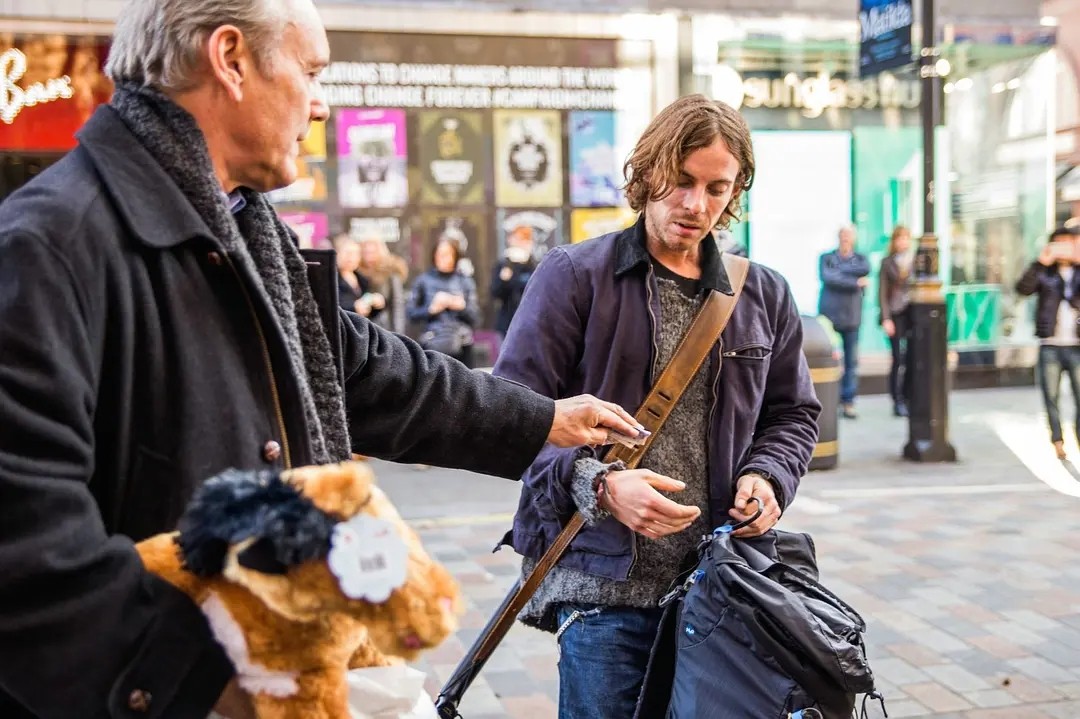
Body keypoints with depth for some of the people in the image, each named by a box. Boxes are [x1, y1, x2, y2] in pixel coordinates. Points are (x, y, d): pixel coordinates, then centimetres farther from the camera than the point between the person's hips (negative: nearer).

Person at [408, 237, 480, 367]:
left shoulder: (465, 282, 8)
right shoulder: (423, 281, 6)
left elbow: (475, 317, 7)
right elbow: (412, 313, 5)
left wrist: (461, 306, -11)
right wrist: (431, 309, -10)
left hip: (461, 346, 1)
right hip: (433, 346, -1)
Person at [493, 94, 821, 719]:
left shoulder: (765, 295, 13)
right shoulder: (574, 276, -2)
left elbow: (793, 414, 21)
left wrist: (767, 476, 0)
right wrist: (598, 484, -21)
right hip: (605, 583, -3)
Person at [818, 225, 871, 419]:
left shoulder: (860, 259, 12)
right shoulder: (826, 258, 5)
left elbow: (865, 270, -12)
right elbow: (827, 278, -14)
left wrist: (840, 270, -12)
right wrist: (855, 282, -13)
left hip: (852, 317, 2)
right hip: (829, 316, -2)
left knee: (852, 361, 1)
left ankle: (848, 402, 7)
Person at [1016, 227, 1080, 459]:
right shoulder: (1044, 273, 7)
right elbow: (1023, 288, -10)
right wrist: (1041, 263, -19)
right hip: (1050, 346, 0)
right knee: (1051, 396, 2)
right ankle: (1057, 441, 9)